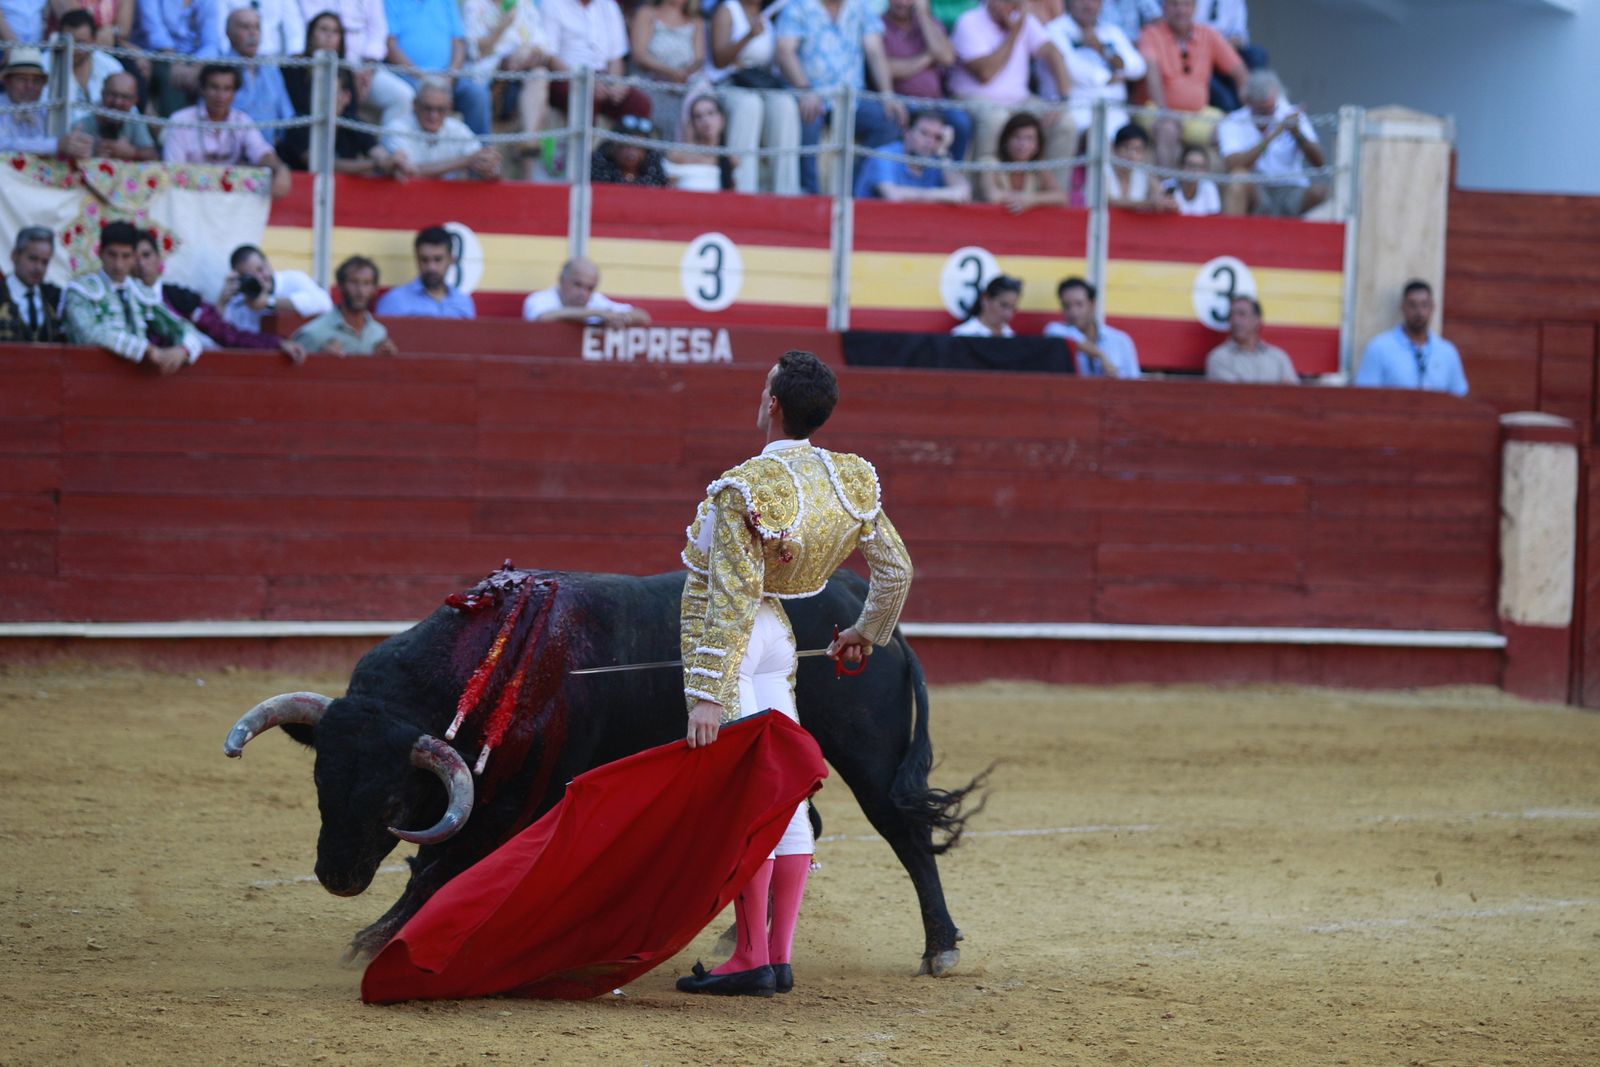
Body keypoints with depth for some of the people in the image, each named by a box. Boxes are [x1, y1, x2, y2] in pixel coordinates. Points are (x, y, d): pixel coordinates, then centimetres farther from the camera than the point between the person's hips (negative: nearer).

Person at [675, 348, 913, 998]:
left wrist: (707, 694, -24)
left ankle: (752, 961, -4)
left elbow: (733, 601, -24)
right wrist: (869, 633, 26)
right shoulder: (851, 481, -1)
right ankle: (780, 956, 12)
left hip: (727, 642, -7)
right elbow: (895, 569, 7)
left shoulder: (747, 488, -22)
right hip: (776, 638, 7)